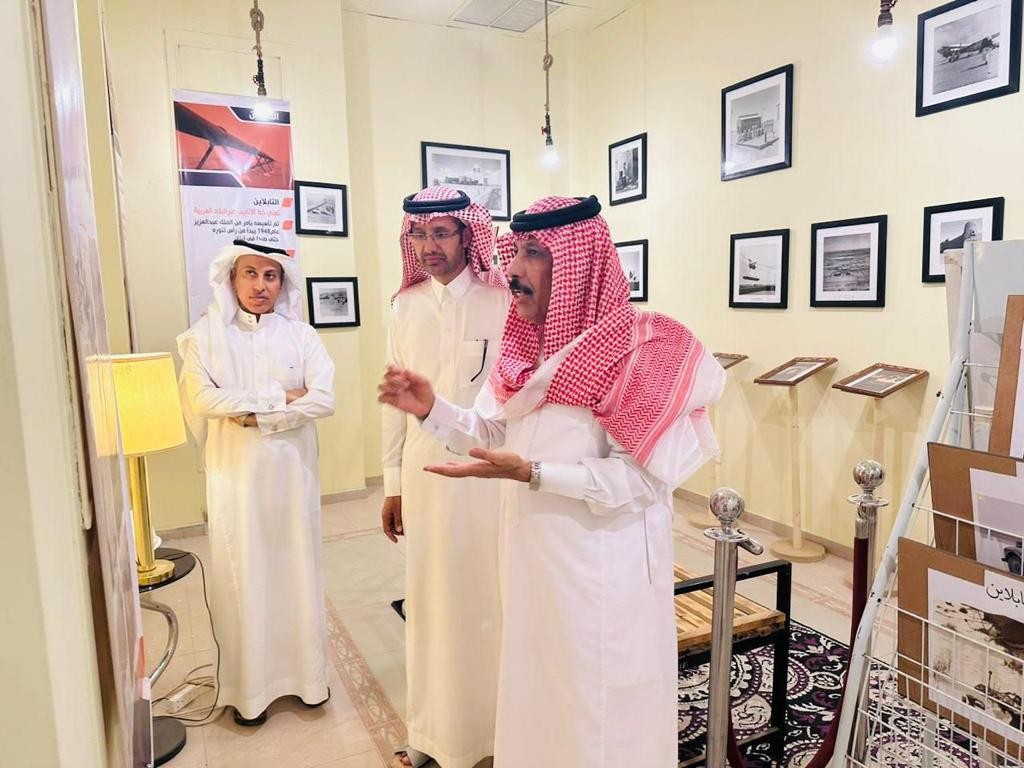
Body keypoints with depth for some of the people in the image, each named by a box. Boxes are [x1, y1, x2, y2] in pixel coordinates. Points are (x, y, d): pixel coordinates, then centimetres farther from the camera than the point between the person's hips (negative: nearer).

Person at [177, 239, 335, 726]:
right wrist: (278, 397, -13)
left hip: (291, 471, 1)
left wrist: (255, 416, -14)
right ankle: (249, 687, 24)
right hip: (235, 474, -1)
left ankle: (307, 674, 28)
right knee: (242, 576, 6)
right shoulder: (206, 335, 0)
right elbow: (201, 398, -13)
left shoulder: (300, 335, 2)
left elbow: (323, 399, -9)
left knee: (297, 569, 10)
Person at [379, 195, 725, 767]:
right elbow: (495, 433, 9)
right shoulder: (528, 344, 4)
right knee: (535, 685, 24)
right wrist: (432, 409, -7)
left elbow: (641, 480, -23)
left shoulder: (640, 350, -19)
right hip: (532, 554, 7)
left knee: (595, 705, 13)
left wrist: (532, 474, -29)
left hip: (600, 569, -7)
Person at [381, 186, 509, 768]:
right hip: (423, 476, 4)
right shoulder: (404, 308, 5)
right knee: (431, 597, 15)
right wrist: (392, 484, 10)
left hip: (487, 474, -4)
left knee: (487, 597, 7)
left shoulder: (502, 303, -9)